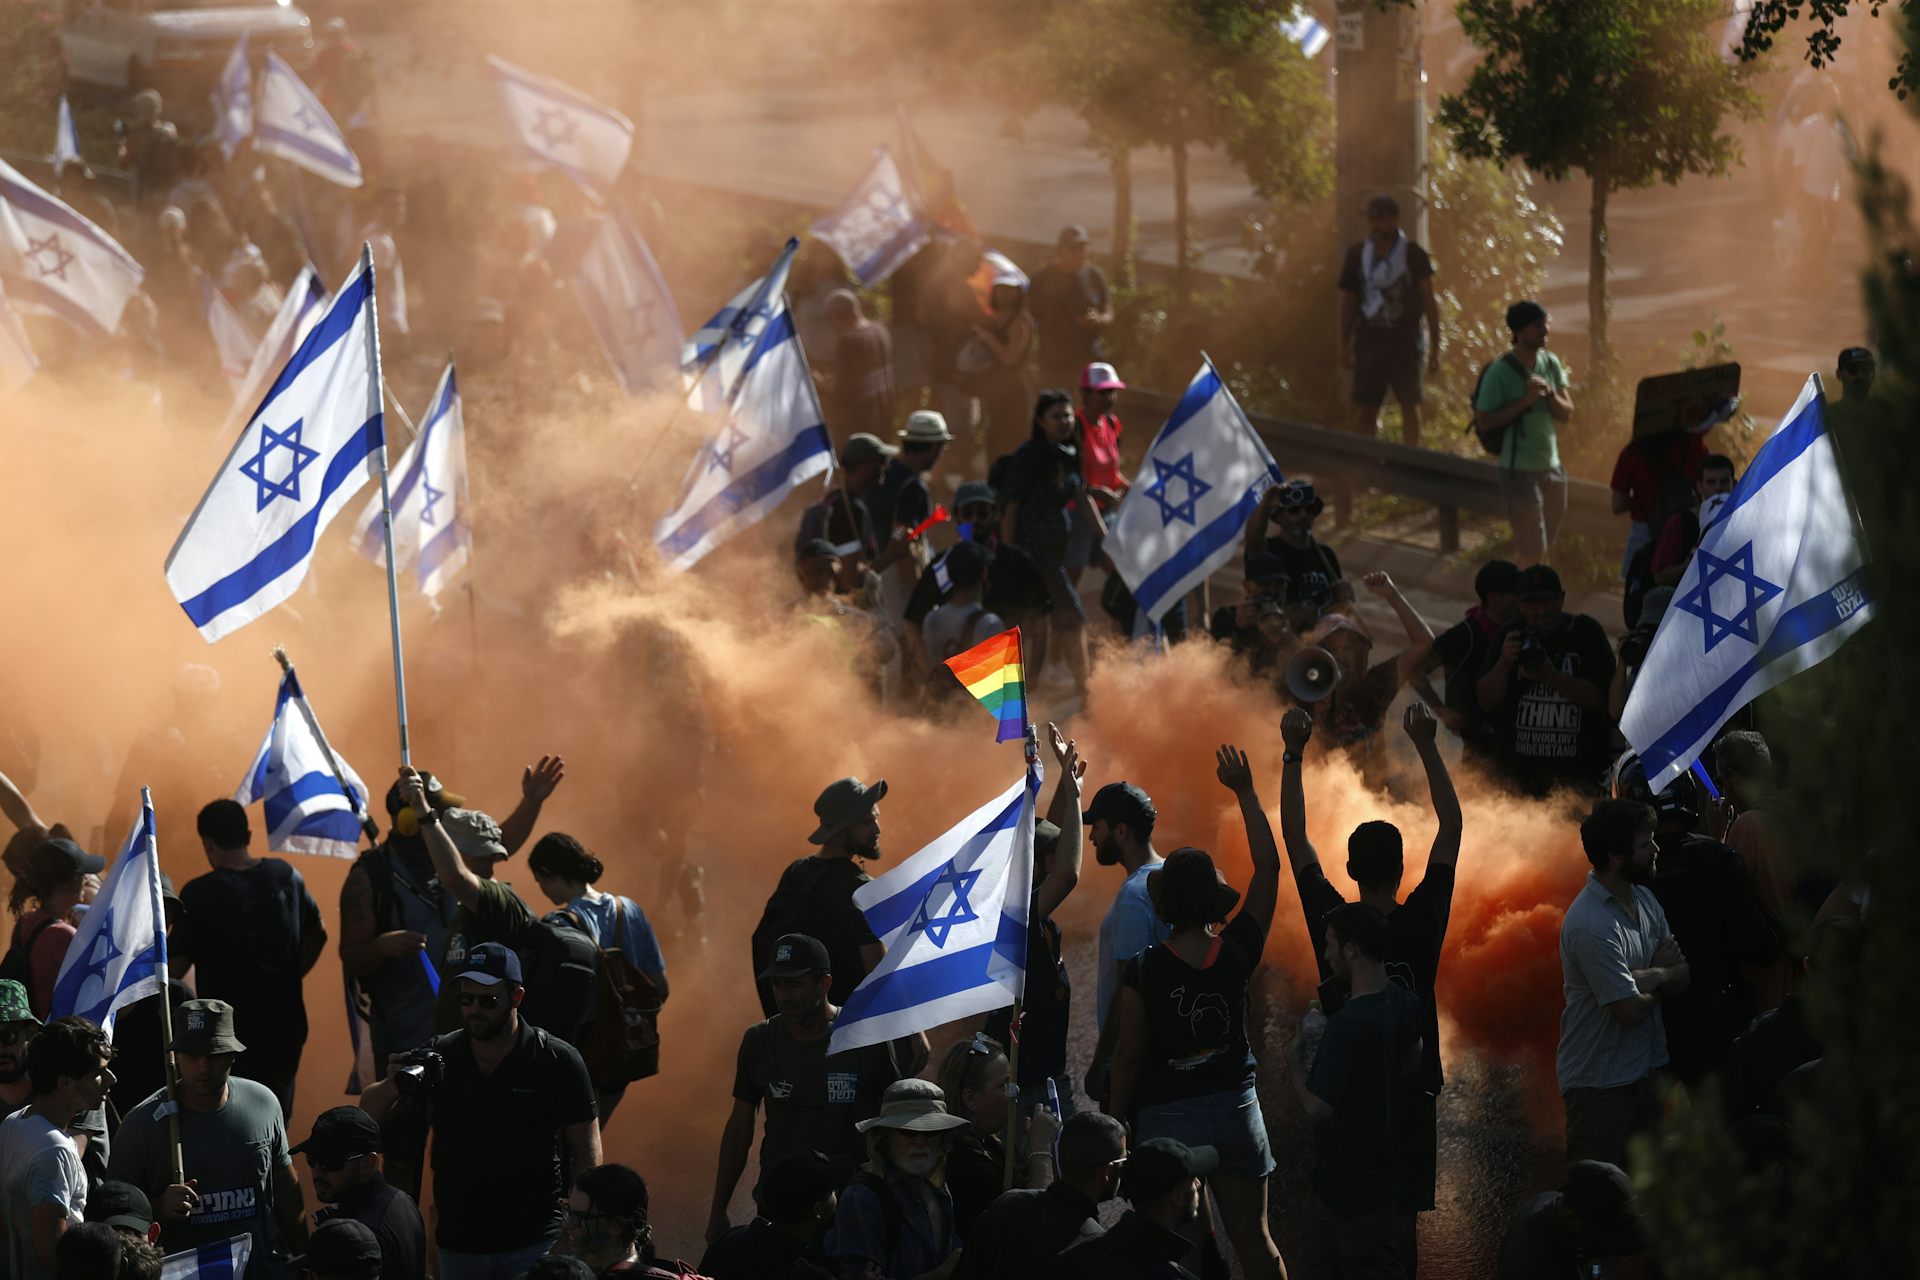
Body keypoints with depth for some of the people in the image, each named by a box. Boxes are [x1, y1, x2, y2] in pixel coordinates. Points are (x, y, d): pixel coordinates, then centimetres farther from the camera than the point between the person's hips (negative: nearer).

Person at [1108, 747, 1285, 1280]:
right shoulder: (1237, 952, -6)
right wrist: (1245, 792, 11)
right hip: (1235, 1109, 3)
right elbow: (1268, 866, 4)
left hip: (1166, 1116, -3)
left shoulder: (1143, 970, -14)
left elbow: (1128, 1055, -10)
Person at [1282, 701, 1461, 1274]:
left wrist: (1293, 755, -6)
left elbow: (1295, 839, -5)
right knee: (1401, 1218, 3)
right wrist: (1427, 747, -12)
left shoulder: (1330, 923, -11)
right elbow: (1451, 825, -9)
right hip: (1410, 1091, -1)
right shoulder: (1421, 922, -13)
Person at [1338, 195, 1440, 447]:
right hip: (1369, 343, 3)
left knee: (1410, 405, -8)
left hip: (1405, 343, -3)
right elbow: (1348, 303, 13)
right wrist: (1345, 347, 10)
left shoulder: (1414, 256, 0)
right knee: (1365, 409, 2)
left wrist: (1434, 350, -3)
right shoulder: (1358, 255, 7)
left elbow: (1429, 304, 1)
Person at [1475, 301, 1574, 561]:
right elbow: (1483, 421, -13)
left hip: (1553, 468, 6)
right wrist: (1524, 401, -21)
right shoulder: (1501, 372, -15)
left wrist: (1550, 394, -16)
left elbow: (1567, 413, 4)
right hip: (1520, 470, -6)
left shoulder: (1551, 363, 3)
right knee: (1532, 551, -5)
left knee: (1546, 547, 14)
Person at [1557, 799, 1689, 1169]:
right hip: (1600, 1084, -9)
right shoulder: (1591, 926, -23)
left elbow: (1682, 979, 5)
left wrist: (1650, 976, -16)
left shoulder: (1643, 898, 6)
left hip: (1645, 1070, 9)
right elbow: (1631, 1010, -22)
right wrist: (1662, 979, -2)